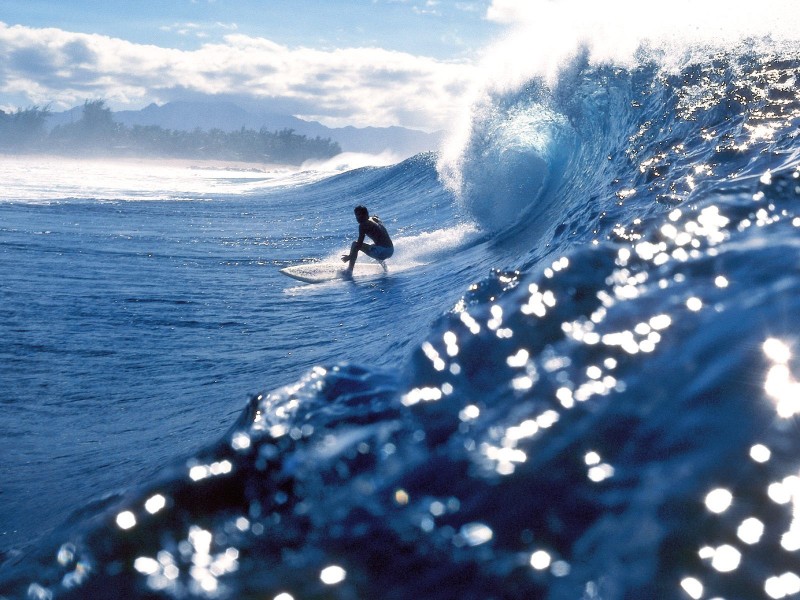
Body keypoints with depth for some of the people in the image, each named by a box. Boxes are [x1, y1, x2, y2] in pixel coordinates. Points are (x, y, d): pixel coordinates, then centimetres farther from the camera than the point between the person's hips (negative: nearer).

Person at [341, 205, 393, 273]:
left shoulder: (363, 225, -5)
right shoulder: (376, 219, 16)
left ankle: (349, 270, -1)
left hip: (382, 251, -8)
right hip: (391, 250, 8)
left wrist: (350, 257, -2)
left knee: (355, 244, 2)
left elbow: (359, 244, -10)